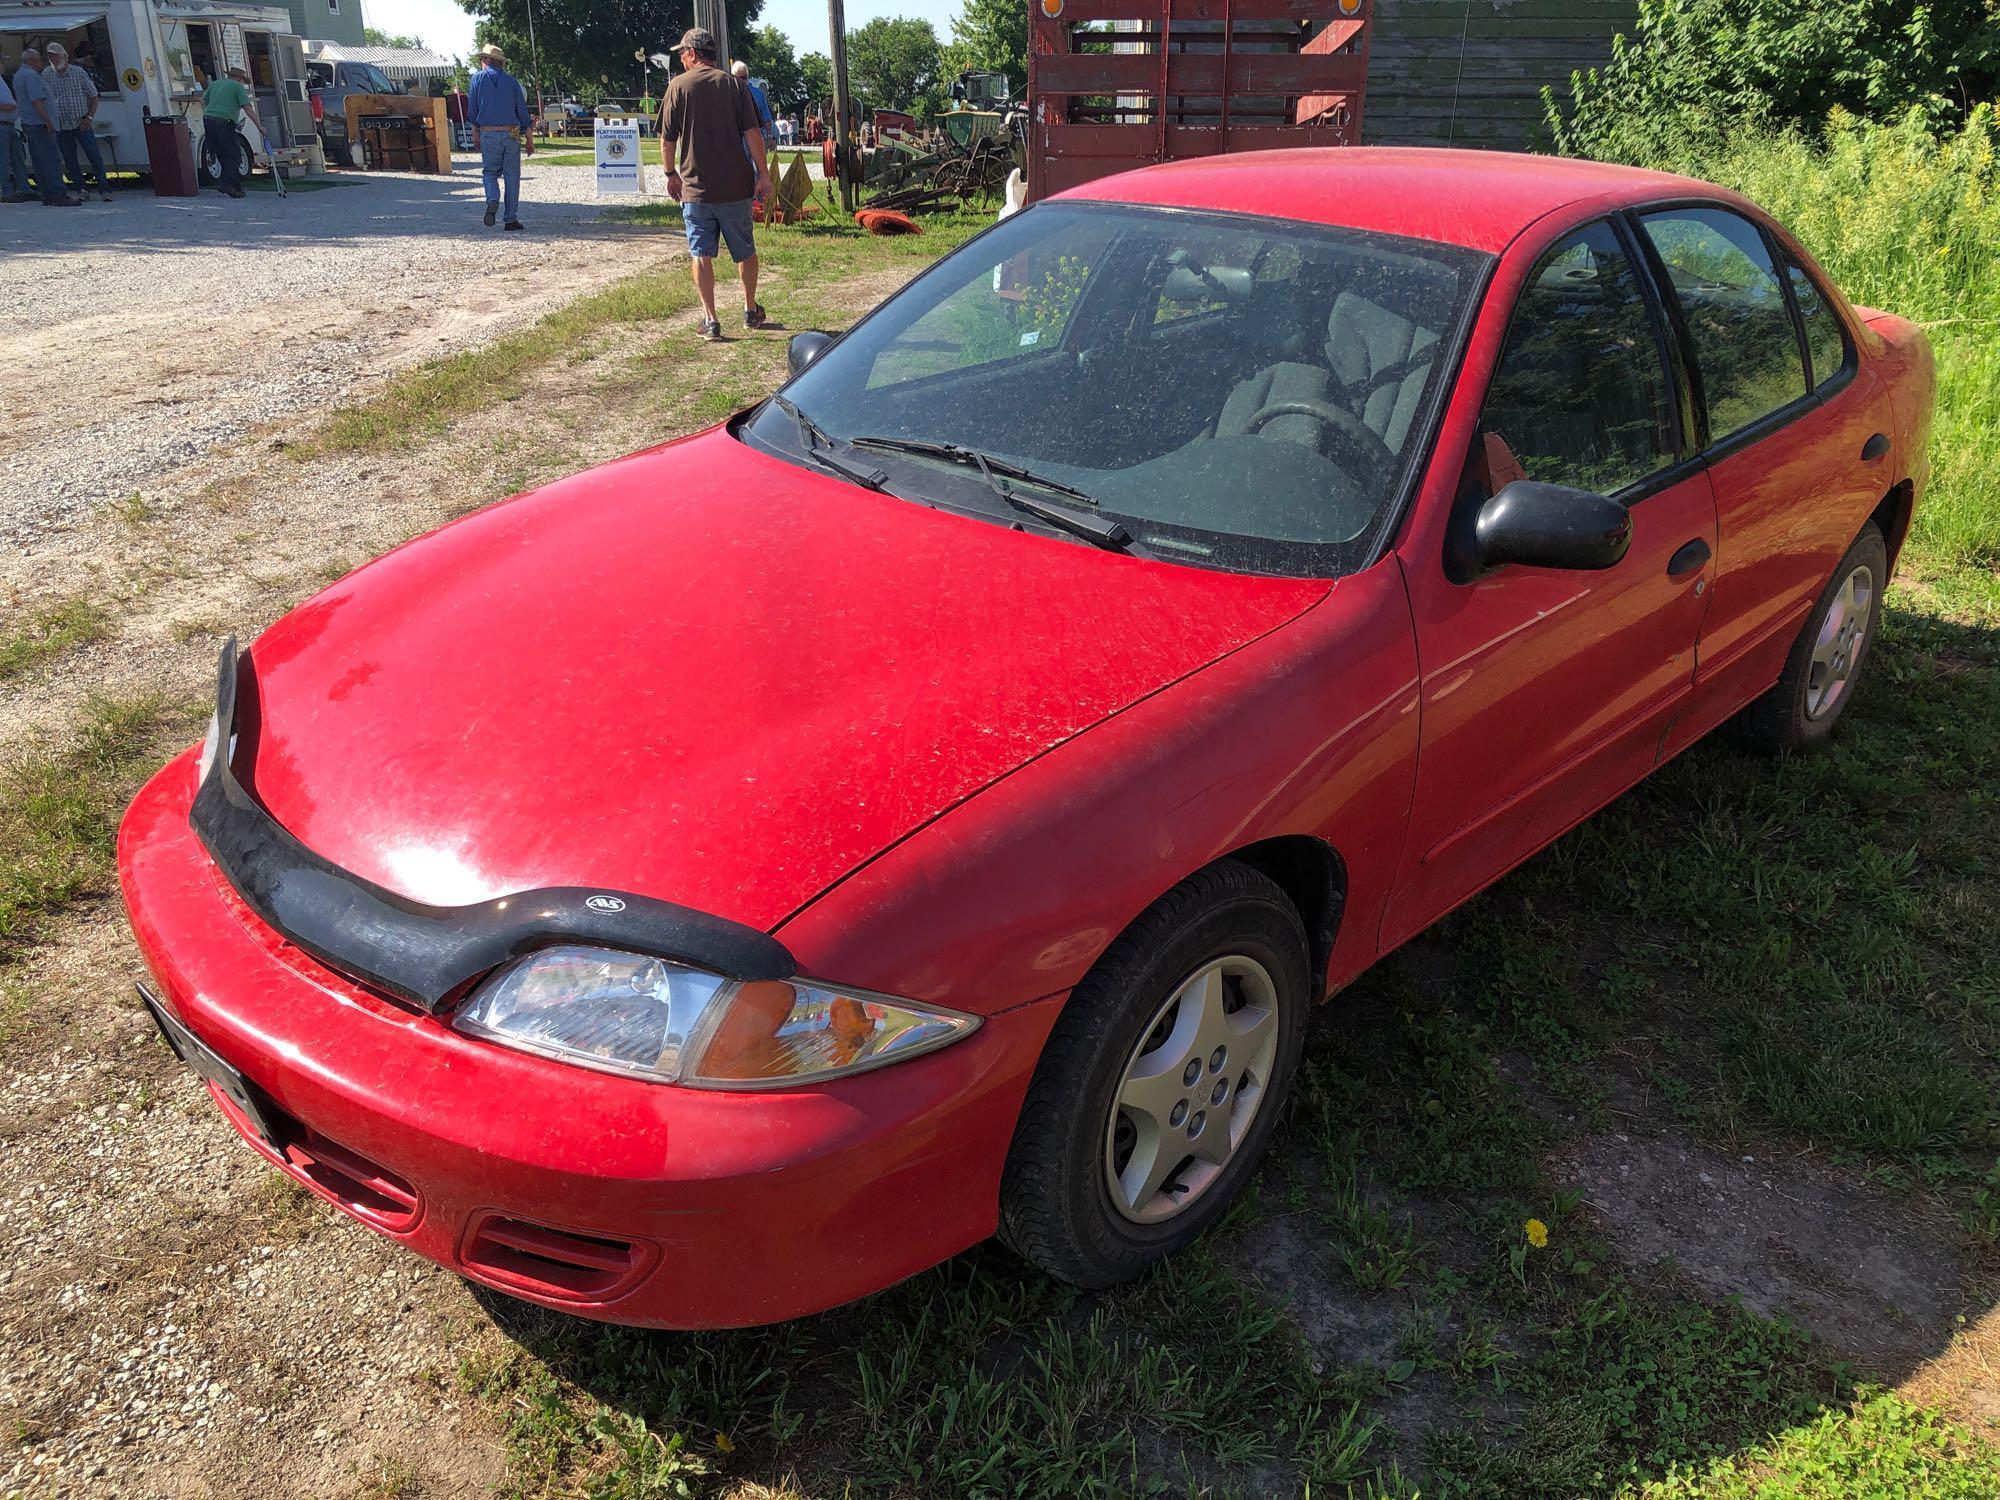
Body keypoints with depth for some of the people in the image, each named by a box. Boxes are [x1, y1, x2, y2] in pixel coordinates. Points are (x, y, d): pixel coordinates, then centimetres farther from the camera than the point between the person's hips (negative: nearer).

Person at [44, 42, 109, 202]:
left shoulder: (79, 73, -2)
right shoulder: (46, 75, 2)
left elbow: (93, 96, 2)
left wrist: (89, 117, -7)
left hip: (82, 123, -2)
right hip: (61, 127, 2)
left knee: (95, 156, -9)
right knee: (69, 161, 4)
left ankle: (104, 189, -8)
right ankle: (82, 189, 13)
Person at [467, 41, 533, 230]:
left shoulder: (478, 78, 3)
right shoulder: (511, 80, 5)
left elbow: (472, 111, 4)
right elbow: (523, 112, 4)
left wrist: (476, 137, 12)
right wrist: (529, 140, 9)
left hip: (488, 134, 0)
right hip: (511, 134, 0)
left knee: (490, 172, 12)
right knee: (512, 176, 6)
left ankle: (493, 201, -17)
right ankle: (511, 218, 4)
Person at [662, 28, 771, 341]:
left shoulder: (678, 86, -2)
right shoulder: (734, 85, 1)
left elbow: (667, 140, -1)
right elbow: (752, 133, -6)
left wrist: (671, 173, 13)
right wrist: (764, 175, -3)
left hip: (695, 186, -1)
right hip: (736, 186, 1)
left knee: (701, 253, 4)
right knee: (745, 251, 16)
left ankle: (710, 320, -1)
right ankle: (751, 311, 27)